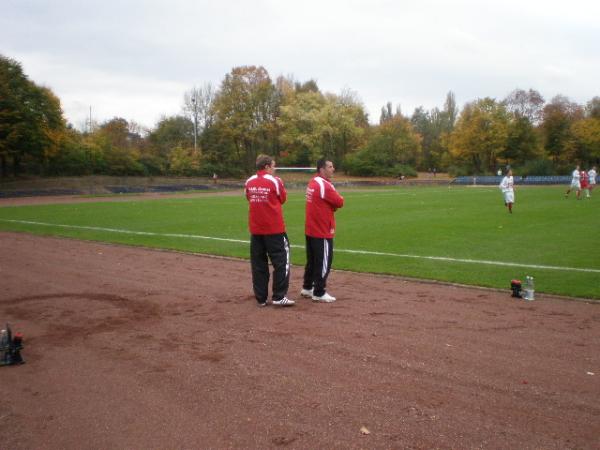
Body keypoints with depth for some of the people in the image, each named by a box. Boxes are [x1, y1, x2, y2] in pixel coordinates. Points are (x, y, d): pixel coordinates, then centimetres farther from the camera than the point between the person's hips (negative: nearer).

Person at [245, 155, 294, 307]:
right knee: (281, 260, 3)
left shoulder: (249, 182, 5)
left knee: (258, 263, 10)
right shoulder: (275, 181, -8)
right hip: (274, 228, -5)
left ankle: (261, 298, 13)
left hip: (255, 229, 5)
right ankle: (279, 297, -1)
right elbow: (282, 199, 3)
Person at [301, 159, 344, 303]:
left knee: (312, 260, 19)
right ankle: (319, 293, 3)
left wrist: (332, 204, -2)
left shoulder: (312, 182, 11)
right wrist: (339, 199, 5)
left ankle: (307, 288, 29)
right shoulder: (324, 185, -18)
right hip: (323, 231, -9)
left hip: (310, 230, 9)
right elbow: (340, 202, -16)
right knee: (324, 262, -2)